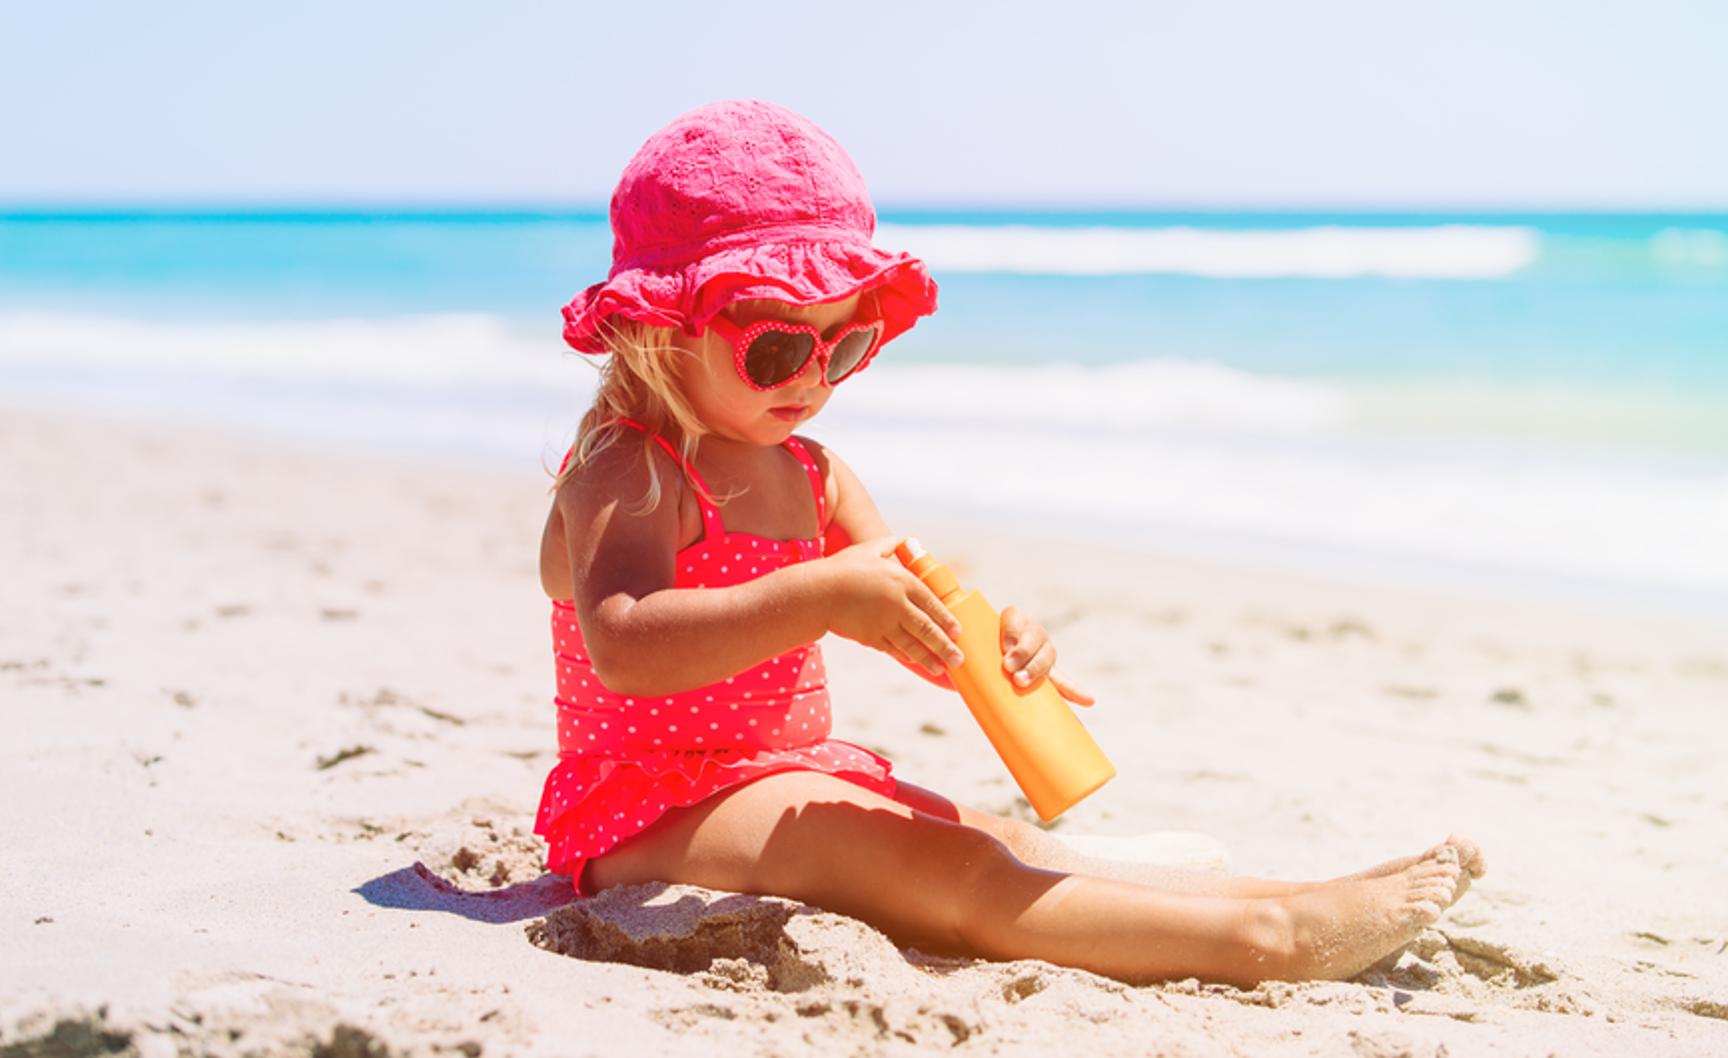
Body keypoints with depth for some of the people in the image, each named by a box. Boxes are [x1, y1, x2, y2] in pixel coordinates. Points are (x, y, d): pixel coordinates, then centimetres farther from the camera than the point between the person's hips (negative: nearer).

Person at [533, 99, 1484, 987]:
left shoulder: (808, 474, 11)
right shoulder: (627, 473, -15)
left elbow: (919, 623, 8)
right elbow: (623, 647, -33)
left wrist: (996, 642, -16)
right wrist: (821, 599, -40)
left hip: (795, 781, 9)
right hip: (657, 810, -9)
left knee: (1005, 847, -6)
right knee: (944, 870, -24)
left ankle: (1288, 899, -13)